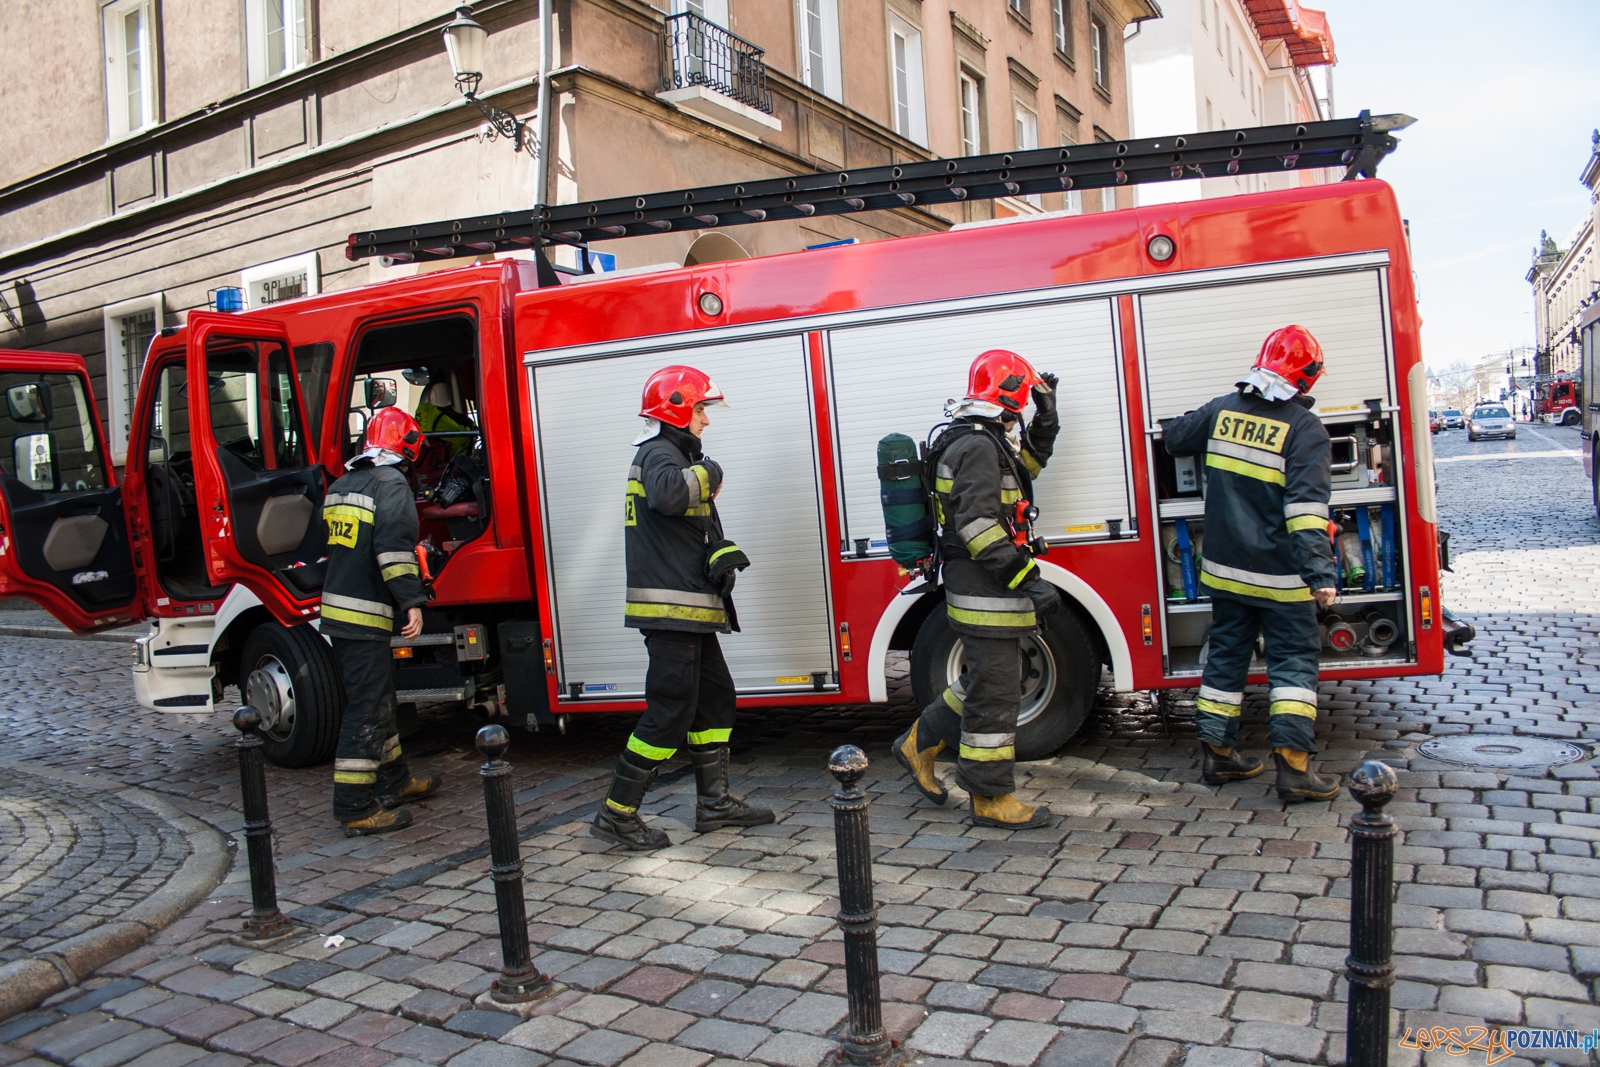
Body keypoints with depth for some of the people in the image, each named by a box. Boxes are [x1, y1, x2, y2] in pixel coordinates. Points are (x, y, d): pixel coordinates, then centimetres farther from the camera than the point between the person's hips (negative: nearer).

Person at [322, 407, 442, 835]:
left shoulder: (340, 486, 17)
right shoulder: (391, 484, -11)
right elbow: (393, 546, -23)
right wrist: (412, 601, -24)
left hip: (335, 609, 9)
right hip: (365, 616, -9)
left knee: (378, 699, 19)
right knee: (365, 711, -5)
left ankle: (395, 781, 31)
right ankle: (355, 808, -2)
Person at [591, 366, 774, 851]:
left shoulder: (678, 455, 22)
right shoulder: (659, 454, -11)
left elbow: (702, 528, 17)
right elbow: (668, 494, -37)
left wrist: (723, 554, -5)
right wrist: (707, 473, -17)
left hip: (691, 610, 11)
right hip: (670, 609, -11)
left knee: (715, 698, 15)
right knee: (670, 714, -8)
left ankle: (715, 802, 23)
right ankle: (616, 815, 0)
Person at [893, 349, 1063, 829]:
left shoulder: (986, 441, 16)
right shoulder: (977, 445, -17)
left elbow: (1026, 463, 34)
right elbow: (978, 524, -25)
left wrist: (1046, 417, 23)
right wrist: (1029, 578, -27)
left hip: (991, 589, 11)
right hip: (985, 591, -11)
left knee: (985, 680, 21)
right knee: (994, 695, -2)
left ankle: (920, 744, 31)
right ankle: (990, 798, 8)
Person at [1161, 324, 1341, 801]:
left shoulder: (1222, 410, 2)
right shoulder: (1304, 428, -13)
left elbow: (1176, 437, 21)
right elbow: (1306, 507, -21)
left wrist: (1170, 427, 45)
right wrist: (1320, 574, -22)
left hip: (1225, 569, 5)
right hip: (1280, 576, -5)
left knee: (1226, 655, 14)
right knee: (1293, 662, 3)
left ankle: (1218, 753, 21)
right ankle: (1293, 766, 0)